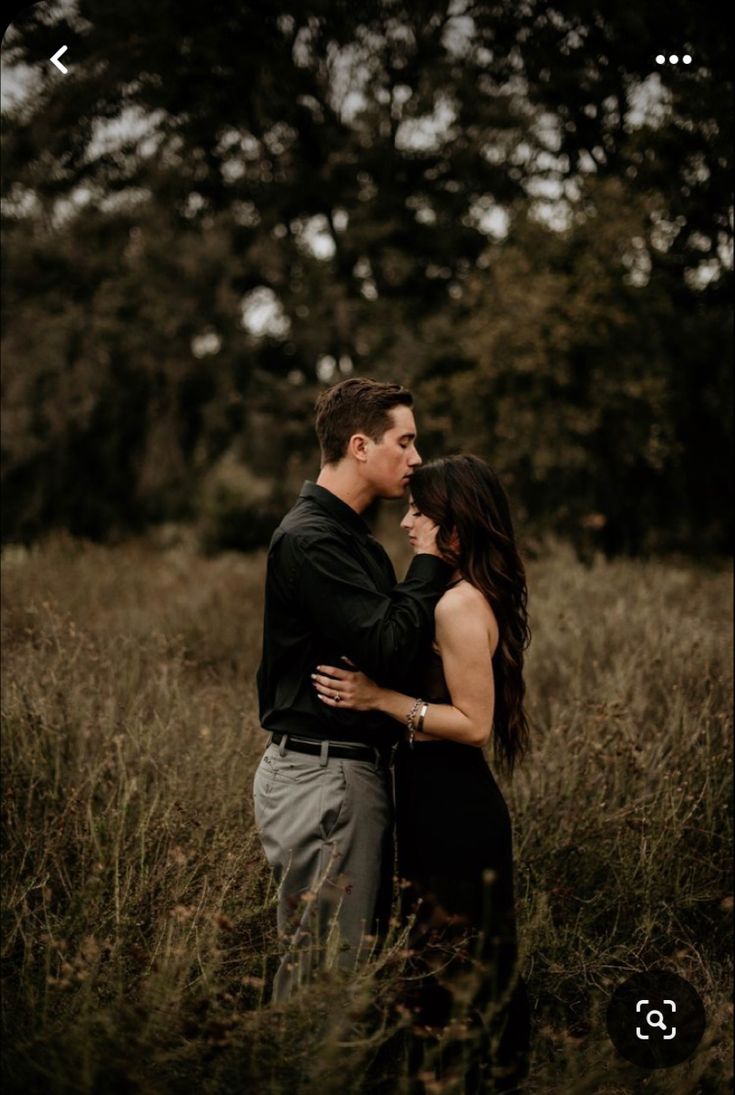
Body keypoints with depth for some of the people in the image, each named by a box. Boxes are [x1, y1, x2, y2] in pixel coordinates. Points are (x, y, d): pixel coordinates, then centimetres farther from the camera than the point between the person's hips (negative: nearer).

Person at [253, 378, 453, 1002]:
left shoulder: (350, 537, 17)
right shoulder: (310, 541, -16)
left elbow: (388, 641, 16)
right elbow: (389, 650, -23)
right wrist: (430, 564, -12)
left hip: (357, 768, 10)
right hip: (323, 776, -10)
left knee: (362, 948, 15)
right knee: (324, 967, -4)